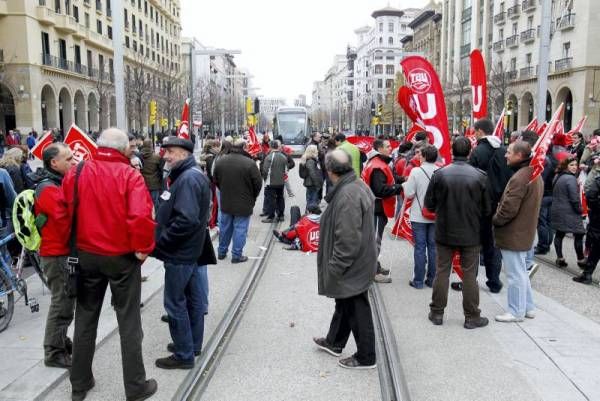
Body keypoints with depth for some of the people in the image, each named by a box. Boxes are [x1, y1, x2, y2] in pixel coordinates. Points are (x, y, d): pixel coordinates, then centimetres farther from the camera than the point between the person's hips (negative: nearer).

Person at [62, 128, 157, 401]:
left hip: (87, 254, 4)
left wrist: (73, 244, 17)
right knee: (129, 322, 8)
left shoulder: (76, 173, -2)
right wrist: (143, 248, -13)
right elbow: (141, 216, -26)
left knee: (85, 318, 18)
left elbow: (67, 212, 4)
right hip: (122, 256, -3)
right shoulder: (129, 175, -15)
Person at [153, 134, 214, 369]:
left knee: (175, 303, 0)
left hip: (180, 253, -10)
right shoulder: (192, 174, 12)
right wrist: (163, 237, 11)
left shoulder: (188, 178, -21)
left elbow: (186, 220, -30)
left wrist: (160, 241, -19)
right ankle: (192, 345, 32)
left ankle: (184, 355, 11)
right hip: (191, 249, 10)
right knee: (192, 299, 18)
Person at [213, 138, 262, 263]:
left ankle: (222, 252, 30)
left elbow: (215, 180, 8)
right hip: (243, 204, -5)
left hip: (225, 202, 5)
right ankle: (237, 255, 12)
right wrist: (252, 197, 6)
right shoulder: (249, 163, -19)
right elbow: (258, 183, -12)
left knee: (224, 227, 18)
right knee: (240, 229, 5)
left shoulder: (220, 160, -3)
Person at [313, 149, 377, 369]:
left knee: (357, 310, 5)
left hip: (352, 265, -10)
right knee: (344, 303, 24)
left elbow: (347, 239, -30)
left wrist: (336, 267, -19)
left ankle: (365, 357, 20)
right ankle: (334, 342, 42)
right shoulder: (358, 185, 5)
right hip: (359, 260, 10)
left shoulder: (347, 196, -28)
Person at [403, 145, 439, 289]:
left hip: (419, 216, -3)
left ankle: (418, 281, 7)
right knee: (433, 247, 11)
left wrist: (405, 184, 6)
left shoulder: (416, 171, -14)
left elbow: (409, 194, -12)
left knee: (420, 247, 3)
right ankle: (432, 279, 17)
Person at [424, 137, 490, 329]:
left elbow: (429, 204, -5)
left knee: (441, 272, 12)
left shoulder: (440, 174, -11)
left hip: (444, 232, 1)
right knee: (469, 275, 9)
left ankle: (437, 313, 21)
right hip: (470, 234, 0)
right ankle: (472, 317, 17)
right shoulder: (479, 176, -11)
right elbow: (486, 208, -3)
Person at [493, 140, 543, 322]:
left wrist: (495, 220, -8)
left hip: (513, 233, -10)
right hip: (524, 231, 10)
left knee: (515, 274, 1)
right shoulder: (535, 175, 10)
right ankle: (528, 307, 29)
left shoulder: (520, 177, -23)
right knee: (521, 271, 20)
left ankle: (516, 312, 12)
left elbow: (509, 208, -25)